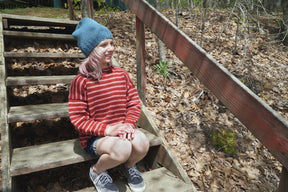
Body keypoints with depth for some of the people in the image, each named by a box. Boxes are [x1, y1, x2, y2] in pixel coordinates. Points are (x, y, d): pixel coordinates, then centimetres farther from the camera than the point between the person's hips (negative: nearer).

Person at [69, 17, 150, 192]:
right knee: (122, 149, -32)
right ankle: (97, 171, 5)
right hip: (94, 137, -3)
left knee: (141, 143, -27)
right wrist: (107, 129, -22)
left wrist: (129, 124, -17)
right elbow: (77, 118, -12)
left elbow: (134, 104, 3)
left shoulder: (121, 75, 1)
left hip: (122, 130, 4)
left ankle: (130, 166, 12)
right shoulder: (81, 81, -12)